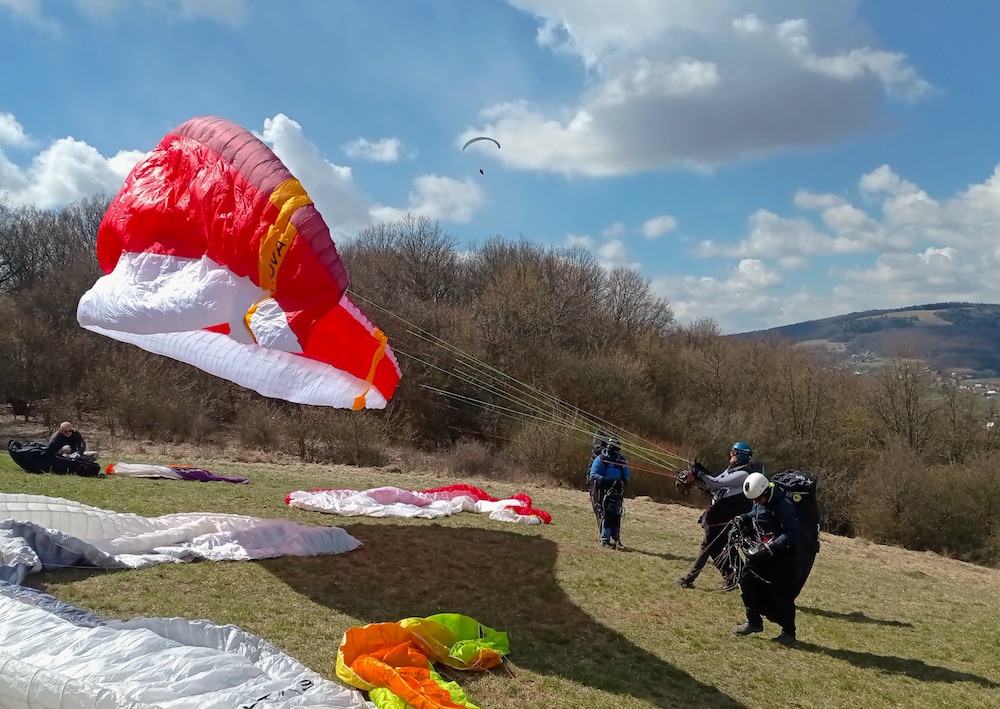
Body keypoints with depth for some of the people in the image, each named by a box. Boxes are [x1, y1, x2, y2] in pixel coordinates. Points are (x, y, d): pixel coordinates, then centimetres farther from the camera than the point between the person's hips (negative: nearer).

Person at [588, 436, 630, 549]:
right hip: (604, 491, -4)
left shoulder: (622, 461, 10)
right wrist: (607, 480, -23)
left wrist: (623, 481, -11)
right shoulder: (601, 459, -4)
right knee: (606, 514, -10)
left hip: (617, 492, 4)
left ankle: (616, 538, 15)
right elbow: (593, 474, -10)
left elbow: (627, 476, 13)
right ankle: (605, 540, -5)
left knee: (616, 515, 4)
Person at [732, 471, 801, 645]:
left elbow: (791, 534, -28)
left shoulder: (784, 506, -23)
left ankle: (789, 632, 13)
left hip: (782, 555, -8)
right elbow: (754, 514, 23)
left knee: (781, 595, -3)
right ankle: (754, 622, 17)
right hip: (761, 552, 8)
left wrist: (771, 547, -35)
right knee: (748, 582, 2)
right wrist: (743, 519, 1)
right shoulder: (759, 503, 2)